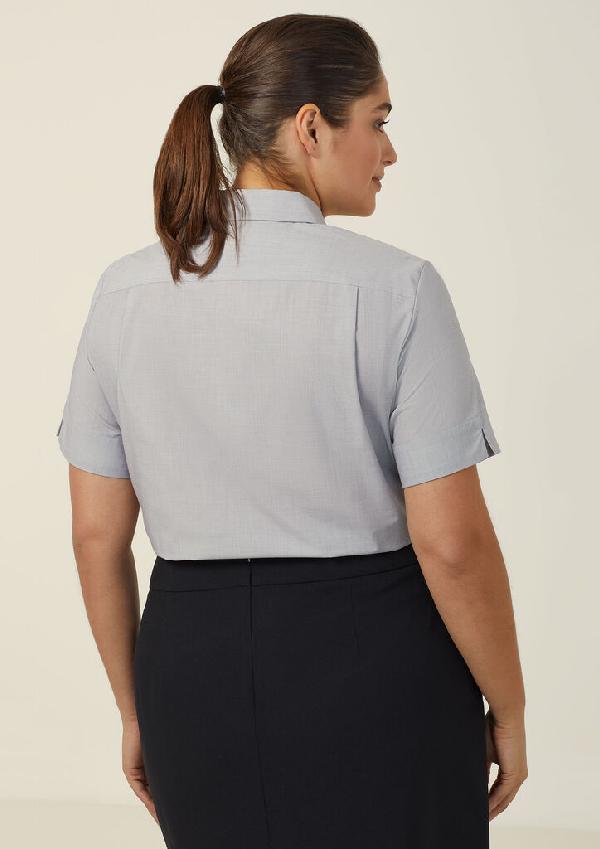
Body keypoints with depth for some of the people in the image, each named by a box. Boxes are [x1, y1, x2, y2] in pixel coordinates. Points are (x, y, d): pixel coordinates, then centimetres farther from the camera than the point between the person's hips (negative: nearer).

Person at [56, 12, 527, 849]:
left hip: (190, 661, 4)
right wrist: (508, 709, 0)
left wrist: (137, 708, 14)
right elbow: (451, 544, -14)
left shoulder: (125, 292, -1)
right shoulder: (395, 288, -13)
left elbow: (96, 536, 3)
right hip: (372, 660, -4)